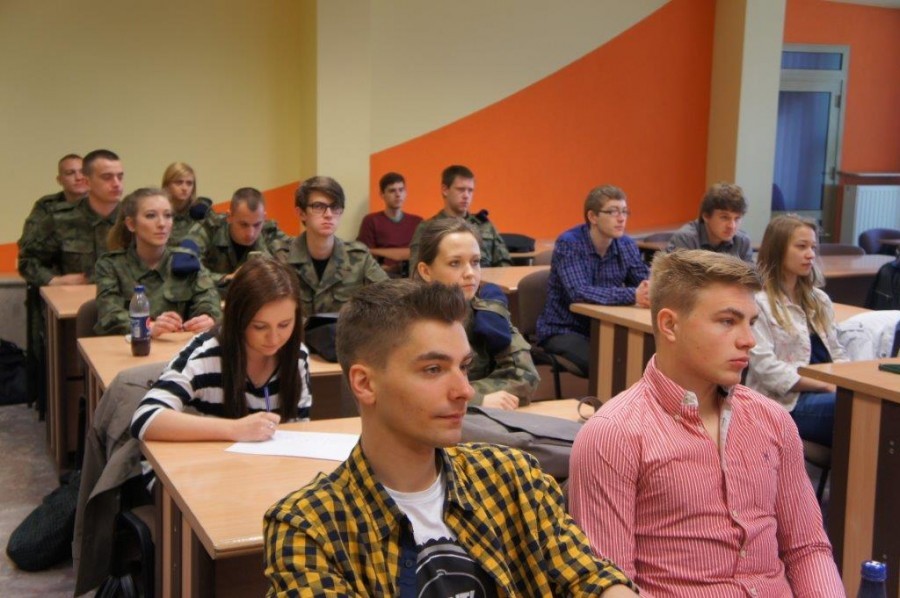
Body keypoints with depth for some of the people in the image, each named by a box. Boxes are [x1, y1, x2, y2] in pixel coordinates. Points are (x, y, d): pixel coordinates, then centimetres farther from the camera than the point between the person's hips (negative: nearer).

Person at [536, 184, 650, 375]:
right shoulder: (568, 244, -16)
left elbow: (644, 283, 0)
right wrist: (631, 295, -38)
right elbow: (578, 292, -28)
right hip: (562, 331, -5)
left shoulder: (627, 245, 2)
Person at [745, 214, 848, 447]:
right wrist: (825, 386, -15)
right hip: (786, 402, -7)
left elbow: (836, 352, 19)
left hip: (826, 392, 7)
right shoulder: (758, 302, -3)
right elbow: (766, 366, -11)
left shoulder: (819, 299, 22)